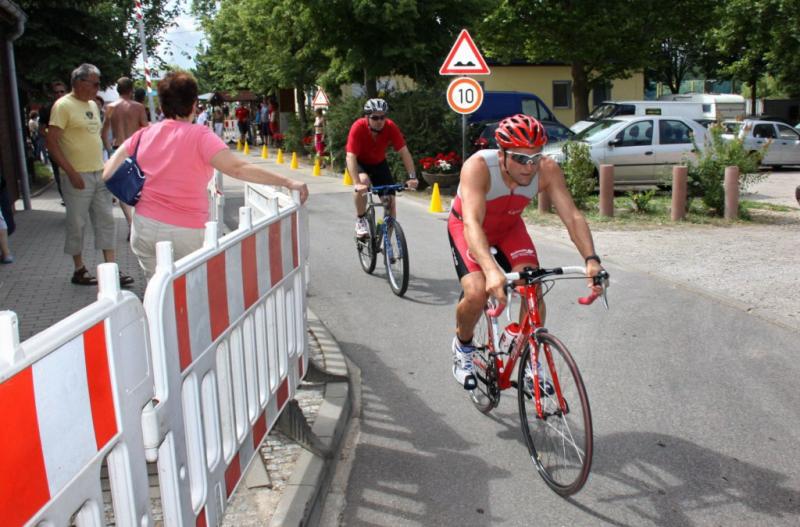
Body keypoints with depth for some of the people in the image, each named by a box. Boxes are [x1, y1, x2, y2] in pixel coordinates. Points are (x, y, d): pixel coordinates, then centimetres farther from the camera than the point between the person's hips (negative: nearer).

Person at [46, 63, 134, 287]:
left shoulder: (93, 105, 12)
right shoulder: (63, 105, -11)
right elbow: (51, 143, -14)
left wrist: (105, 166, 11)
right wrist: (72, 173, -19)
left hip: (100, 174, 7)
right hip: (79, 176, -7)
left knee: (106, 220, 7)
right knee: (77, 224, 4)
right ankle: (79, 270, 17)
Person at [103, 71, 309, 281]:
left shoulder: (144, 134, 4)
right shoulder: (199, 136, -10)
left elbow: (107, 174, 8)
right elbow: (238, 168, -22)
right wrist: (287, 182, -22)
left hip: (145, 226, 4)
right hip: (186, 232, -4)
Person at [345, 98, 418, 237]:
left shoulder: (390, 127, -26)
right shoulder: (358, 127, -33)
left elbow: (404, 152, -26)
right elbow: (350, 156, -38)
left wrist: (412, 177, -38)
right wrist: (357, 183, -51)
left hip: (379, 163, 3)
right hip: (359, 162, -3)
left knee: (390, 200, -6)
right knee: (364, 182, -35)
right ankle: (360, 220, -13)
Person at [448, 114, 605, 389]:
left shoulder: (547, 170, -27)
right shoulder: (478, 167, -38)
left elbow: (573, 216, -30)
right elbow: (472, 223, -48)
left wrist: (591, 260, -46)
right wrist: (491, 270, -64)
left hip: (509, 226, 3)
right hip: (467, 226, -3)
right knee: (477, 293, -25)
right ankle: (463, 346, 8)